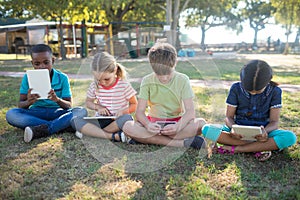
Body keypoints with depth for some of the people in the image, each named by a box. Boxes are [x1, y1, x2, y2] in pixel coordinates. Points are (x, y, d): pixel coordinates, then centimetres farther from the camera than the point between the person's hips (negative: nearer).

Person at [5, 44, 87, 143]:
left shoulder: (62, 78, -2)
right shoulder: (28, 78, 1)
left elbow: (68, 106, -5)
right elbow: (20, 105, -1)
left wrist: (57, 100, -28)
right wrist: (28, 102, -26)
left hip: (57, 113, -1)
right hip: (35, 114, 1)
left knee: (81, 111, -27)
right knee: (10, 114, -27)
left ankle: (39, 130, -35)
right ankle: (60, 126, -30)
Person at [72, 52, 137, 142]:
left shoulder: (124, 85, -11)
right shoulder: (94, 86, -3)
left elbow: (134, 105, -2)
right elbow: (88, 102, 13)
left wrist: (123, 111, -21)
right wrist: (97, 107, -8)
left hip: (118, 121, -2)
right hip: (100, 121, 3)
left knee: (127, 118, -36)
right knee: (78, 121, -23)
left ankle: (91, 132, -22)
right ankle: (114, 136, -33)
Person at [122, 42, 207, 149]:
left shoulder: (182, 80, -8)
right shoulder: (147, 81, -6)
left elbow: (190, 111, -14)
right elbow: (139, 111, -9)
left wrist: (178, 126, -35)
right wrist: (148, 124, -32)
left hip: (177, 121, 0)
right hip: (154, 122, 1)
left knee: (201, 123, -29)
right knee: (127, 127, -28)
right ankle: (181, 143, -30)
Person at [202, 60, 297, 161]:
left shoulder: (274, 91, -7)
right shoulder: (236, 88, -8)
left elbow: (274, 121, -7)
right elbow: (229, 117, -5)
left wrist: (265, 131, -32)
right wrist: (233, 128, -29)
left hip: (261, 132, 0)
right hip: (239, 132, 0)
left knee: (290, 137, -32)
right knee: (207, 129, -28)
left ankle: (235, 149, -25)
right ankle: (261, 147, -26)